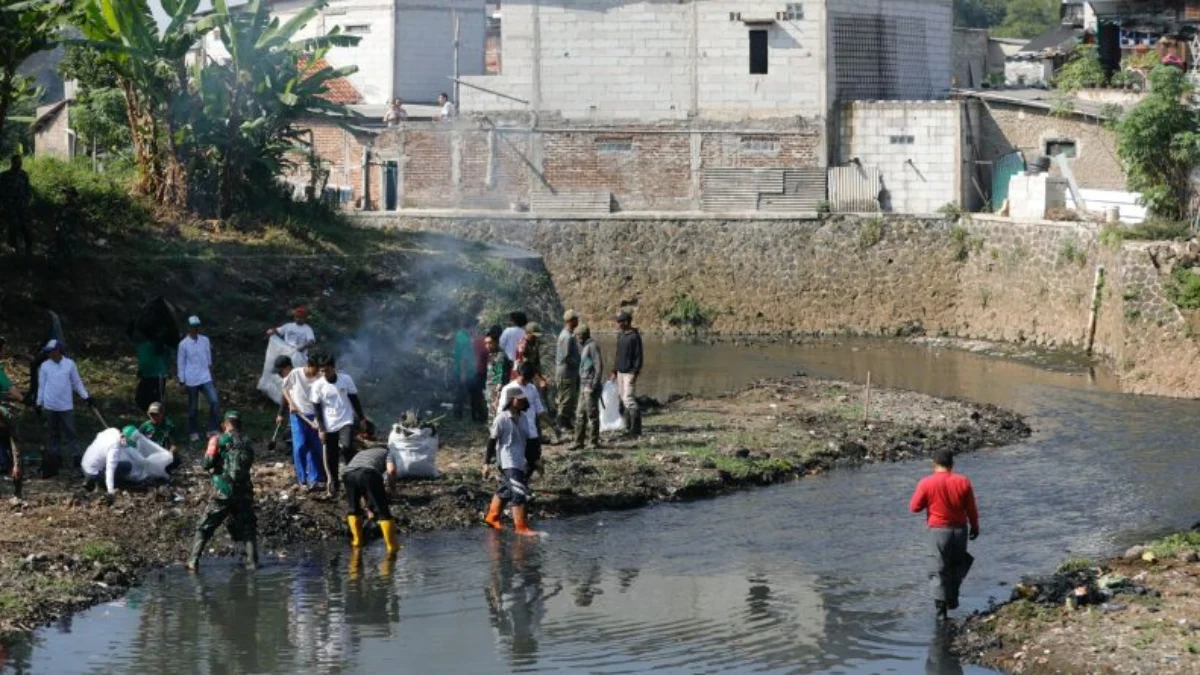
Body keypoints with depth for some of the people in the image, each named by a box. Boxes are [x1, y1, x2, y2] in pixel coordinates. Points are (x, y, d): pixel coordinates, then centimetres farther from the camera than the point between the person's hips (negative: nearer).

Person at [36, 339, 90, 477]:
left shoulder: (69, 364, -4)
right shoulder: (45, 366, -1)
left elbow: (77, 382, 4)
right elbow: (41, 386, 6)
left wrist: (85, 396, 0)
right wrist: (39, 403, 8)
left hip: (66, 405, -2)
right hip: (50, 406, 2)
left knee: (70, 432, -1)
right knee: (54, 433, 10)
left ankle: (76, 456, 4)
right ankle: (55, 457, 18)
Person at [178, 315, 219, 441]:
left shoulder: (205, 340, 3)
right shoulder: (184, 344, -7)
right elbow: (180, 363, -2)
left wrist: (212, 376, 16)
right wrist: (182, 381, -4)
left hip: (205, 378, 3)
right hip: (191, 380, -3)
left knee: (214, 402, -12)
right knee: (193, 407, 7)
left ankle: (212, 430, -2)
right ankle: (194, 432, 22)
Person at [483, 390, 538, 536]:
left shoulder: (522, 418, 7)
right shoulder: (502, 419, -13)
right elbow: (492, 440, -10)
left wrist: (533, 460, 20)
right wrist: (487, 462, -10)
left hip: (520, 462, 7)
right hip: (508, 462, -7)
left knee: (505, 491, 18)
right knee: (519, 494, -13)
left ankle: (492, 517, 34)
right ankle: (521, 527, -10)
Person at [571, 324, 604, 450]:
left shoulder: (592, 346, -11)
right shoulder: (585, 347, 18)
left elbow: (599, 365, -18)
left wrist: (595, 383, -22)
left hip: (591, 386, -10)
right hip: (584, 385, 10)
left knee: (592, 414, -4)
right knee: (581, 415, 9)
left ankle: (595, 441, 2)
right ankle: (579, 442, 12)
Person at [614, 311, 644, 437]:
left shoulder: (634, 337, -13)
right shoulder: (620, 336, 13)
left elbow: (638, 356, -15)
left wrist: (635, 373, -20)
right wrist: (615, 371, 19)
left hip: (630, 372, -9)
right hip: (620, 372, 9)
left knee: (629, 399, -13)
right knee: (624, 400, 10)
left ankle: (636, 429, -10)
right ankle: (629, 428, 14)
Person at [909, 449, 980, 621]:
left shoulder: (926, 483, -10)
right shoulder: (963, 482, -5)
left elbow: (914, 507, -4)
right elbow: (972, 509, 1)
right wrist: (975, 527, 15)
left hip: (939, 530, -2)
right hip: (960, 529, 2)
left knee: (940, 569, 5)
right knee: (958, 564, 24)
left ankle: (941, 609, 3)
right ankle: (952, 598, 21)